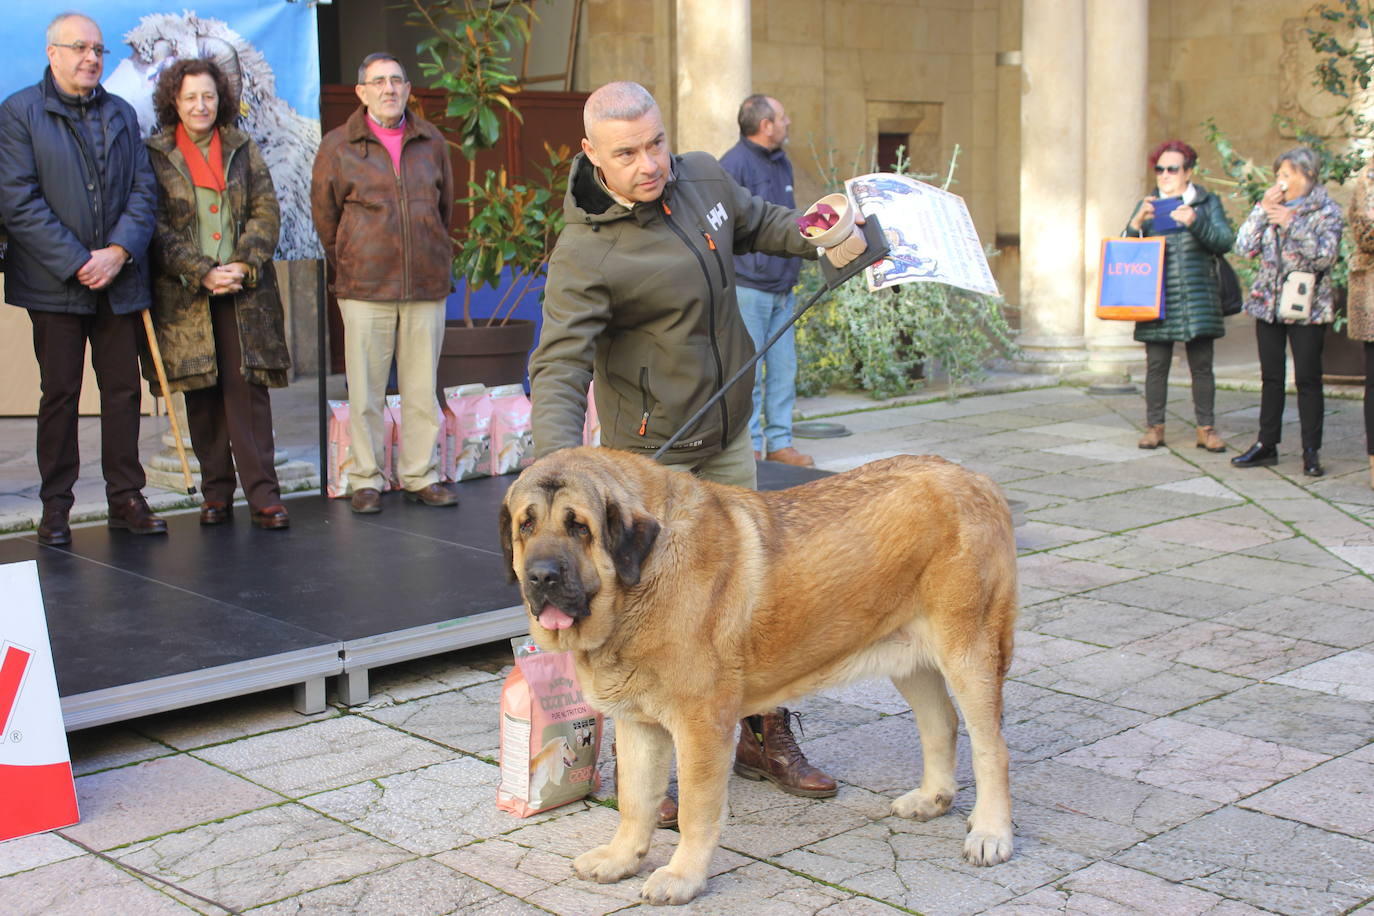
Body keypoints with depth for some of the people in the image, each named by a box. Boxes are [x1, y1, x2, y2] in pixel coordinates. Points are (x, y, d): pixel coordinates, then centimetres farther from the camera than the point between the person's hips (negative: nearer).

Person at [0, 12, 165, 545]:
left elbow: (144, 189, 7)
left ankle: (126, 497, 15)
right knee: (59, 393, 1)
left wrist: (119, 251, -9)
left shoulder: (121, 114, 13)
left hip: (119, 280, 4)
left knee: (124, 389, 6)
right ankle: (55, 506, 10)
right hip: (55, 282, -4)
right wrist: (77, 263, -14)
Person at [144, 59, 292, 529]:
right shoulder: (155, 155, 4)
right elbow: (157, 226, -3)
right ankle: (215, 491, 13)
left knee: (248, 388, -6)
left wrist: (243, 265, -9)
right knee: (202, 393, 4)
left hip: (244, 292, 1)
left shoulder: (243, 150, 11)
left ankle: (263, 495, -6)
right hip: (185, 295, 0)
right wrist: (202, 274, -13)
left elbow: (267, 212, 5)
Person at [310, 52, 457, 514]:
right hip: (365, 287, -2)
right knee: (365, 390, 1)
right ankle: (366, 480, 11)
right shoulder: (338, 146, 2)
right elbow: (324, 215, 9)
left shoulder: (432, 142, 9)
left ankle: (420, 476, 16)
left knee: (422, 389, 6)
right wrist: (348, 270, 12)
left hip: (427, 285, 2)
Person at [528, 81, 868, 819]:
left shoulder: (702, 178, -2)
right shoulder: (585, 253, -23)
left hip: (729, 437, 7)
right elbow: (558, 369, -29)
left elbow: (756, 222, 21)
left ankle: (765, 739, 30)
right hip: (651, 453, -7)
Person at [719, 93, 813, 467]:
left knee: (783, 368, 9)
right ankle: (749, 446, 6)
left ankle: (779, 443, 17)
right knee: (748, 371, -3)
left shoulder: (782, 163, 15)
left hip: (782, 289, 8)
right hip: (747, 287, -8)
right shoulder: (733, 164, -11)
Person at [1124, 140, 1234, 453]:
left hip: (1196, 298, -1)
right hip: (1157, 298, 1)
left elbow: (1225, 241, -3)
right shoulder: (1148, 206, 15)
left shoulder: (1207, 203, 10)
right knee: (1156, 365, 1)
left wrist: (1195, 223, -19)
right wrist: (1137, 224, -12)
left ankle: (1206, 429, 6)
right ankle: (1154, 427, 9)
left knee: (1201, 366, 0)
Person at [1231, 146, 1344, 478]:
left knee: (1308, 379, -4)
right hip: (1268, 302, 4)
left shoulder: (1326, 211, -3)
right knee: (1271, 376, 8)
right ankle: (1267, 445, 14)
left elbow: (1325, 256, -15)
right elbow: (1244, 247, 0)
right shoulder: (1270, 208, 10)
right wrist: (1262, 210, -8)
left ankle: (1311, 451, 2)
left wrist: (1292, 223, -19)